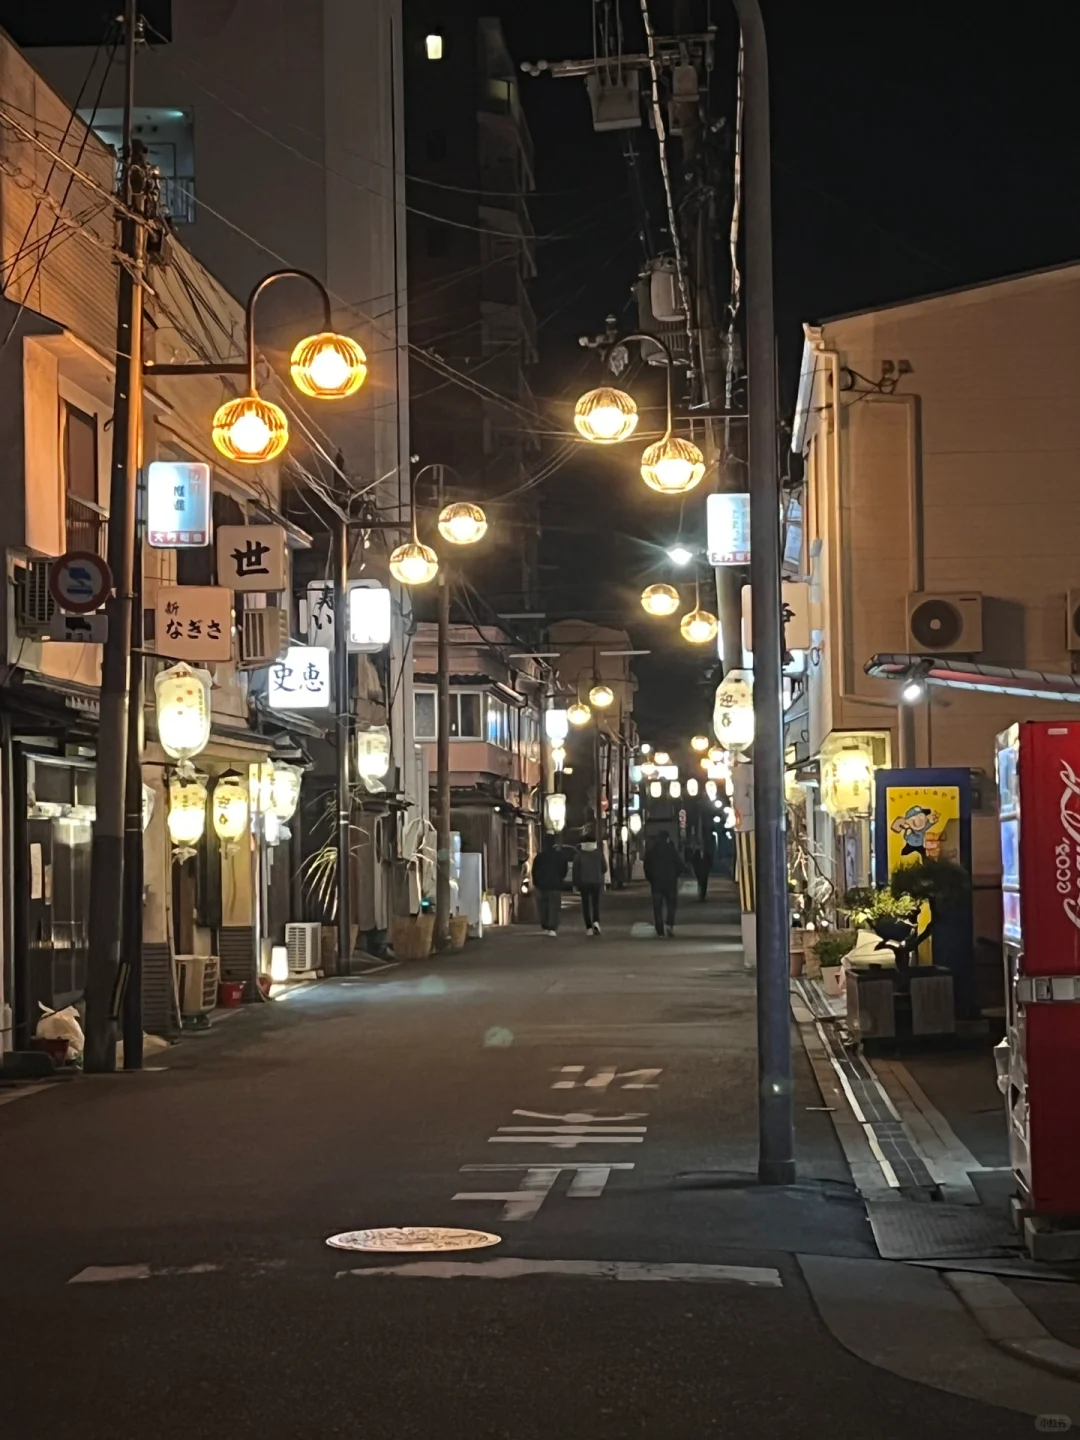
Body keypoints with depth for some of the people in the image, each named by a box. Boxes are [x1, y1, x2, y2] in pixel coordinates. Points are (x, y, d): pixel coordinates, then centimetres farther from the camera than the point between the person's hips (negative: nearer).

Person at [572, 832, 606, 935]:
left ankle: (589, 927, -3)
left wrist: (575, 884, 1)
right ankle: (596, 921, -18)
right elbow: (603, 868, 6)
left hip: (583, 882, -1)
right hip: (596, 881, 1)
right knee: (595, 903, 8)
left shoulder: (579, 854, -5)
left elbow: (576, 870, -5)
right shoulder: (599, 852, 0)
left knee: (585, 904, 5)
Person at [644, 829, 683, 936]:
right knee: (671, 903, 6)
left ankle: (660, 929, 1)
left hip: (656, 882, 2)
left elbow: (646, 867, 4)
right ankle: (669, 924, -14)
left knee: (657, 906, 5)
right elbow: (679, 865, -4)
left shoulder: (650, 850, 4)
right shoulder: (671, 849, -5)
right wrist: (675, 875, 13)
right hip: (670, 881, -2)